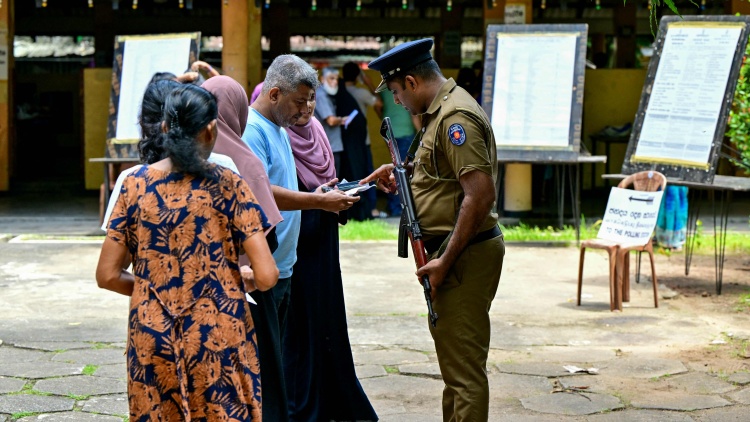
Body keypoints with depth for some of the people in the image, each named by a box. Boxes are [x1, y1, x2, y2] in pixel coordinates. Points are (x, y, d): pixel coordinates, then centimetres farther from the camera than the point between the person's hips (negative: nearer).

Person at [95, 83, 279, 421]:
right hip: (219, 339, -2)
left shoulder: (136, 184, 0)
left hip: (153, 340, 2)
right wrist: (248, 284, 10)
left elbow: (107, 275, 1)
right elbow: (266, 276, -12)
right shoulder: (228, 185, -6)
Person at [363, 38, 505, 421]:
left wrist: (445, 260, -23)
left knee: (464, 367, -7)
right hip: (454, 252, 11)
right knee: (454, 356, 21)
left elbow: (480, 195, -25)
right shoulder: (440, 112, 14)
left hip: (465, 255, -11)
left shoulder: (456, 117, -18)